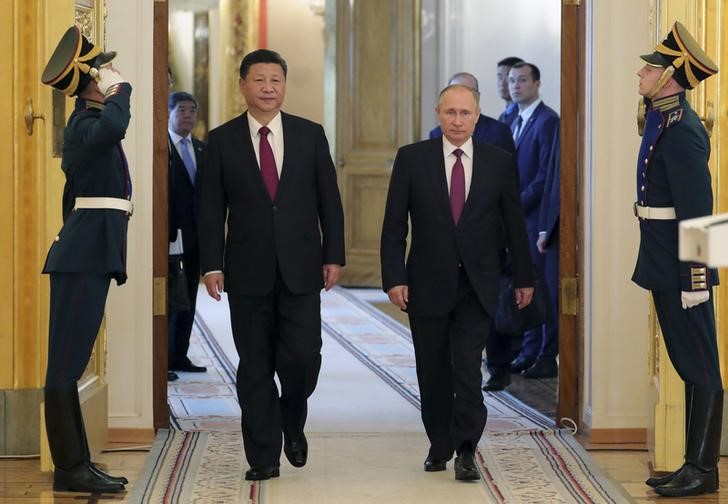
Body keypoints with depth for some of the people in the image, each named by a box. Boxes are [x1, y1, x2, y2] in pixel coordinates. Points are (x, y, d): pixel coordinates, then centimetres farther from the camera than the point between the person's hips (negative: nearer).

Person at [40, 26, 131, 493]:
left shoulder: (86, 123, 19)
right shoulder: (86, 123, -11)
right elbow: (112, 129, -36)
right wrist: (122, 90, -17)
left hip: (89, 253, 10)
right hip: (87, 253, -10)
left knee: (71, 361, 10)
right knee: (67, 360, -8)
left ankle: (77, 463, 15)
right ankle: (70, 469, -6)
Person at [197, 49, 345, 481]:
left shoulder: (310, 134, 5)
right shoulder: (222, 140, 3)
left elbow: (329, 200, 6)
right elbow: (211, 209, 2)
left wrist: (334, 256, 1)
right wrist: (212, 265, -4)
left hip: (301, 268, 0)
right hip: (248, 271, 0)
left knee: (302, 356, -6)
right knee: (255, 366, 4)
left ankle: (292, 424, 24)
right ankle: (264, 457, 12)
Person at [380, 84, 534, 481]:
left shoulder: (499, 162, 3)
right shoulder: (412, 158, 0)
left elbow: (514, 224, 9)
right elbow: (394, 225, -1)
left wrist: (524, 277, 12)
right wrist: (394, 277, -8)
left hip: (476, 285, -1)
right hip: (427, 283, 1)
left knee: (468, 367, -10)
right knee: (433, 371, 8)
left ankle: (465, 451, -4)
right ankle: (440, 445, 23)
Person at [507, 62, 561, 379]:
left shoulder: (547, 121, -11)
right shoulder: (516, 122, 17)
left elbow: (546, 174, -17)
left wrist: (517, 205, -15)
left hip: (538, 216, -9)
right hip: (519, 217, 9)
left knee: (543, 287, -4)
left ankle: (547, 358, 1)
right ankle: (529, 353, 17)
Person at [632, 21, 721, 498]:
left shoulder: (683, 131, -17)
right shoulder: (662, 119, 13)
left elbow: (697, 213, -20)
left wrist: (695, 280, -21)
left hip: (681, 273, -10)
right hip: (664, 267, 10)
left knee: (699, 369, -2)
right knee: (688, 365, 13)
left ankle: (703, 470, 5)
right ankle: (693, 465, 20)